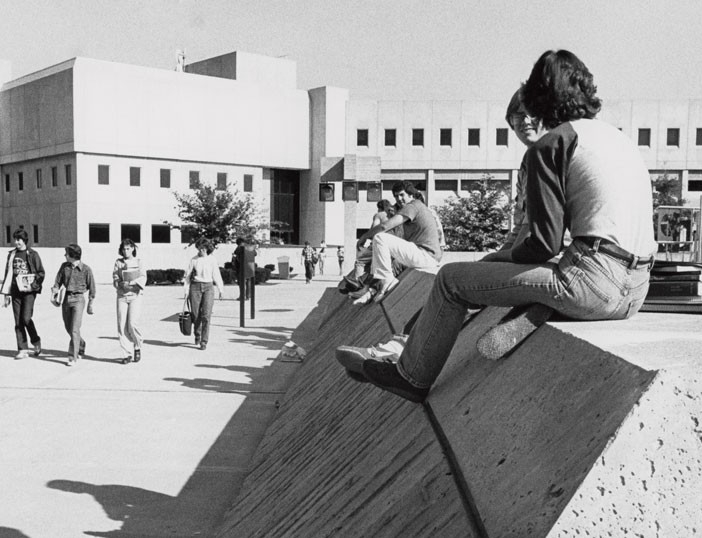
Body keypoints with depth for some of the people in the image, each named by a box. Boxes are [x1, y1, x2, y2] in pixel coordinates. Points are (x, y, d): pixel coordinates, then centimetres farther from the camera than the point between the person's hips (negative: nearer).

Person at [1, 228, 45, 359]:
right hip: (15, 291, 4)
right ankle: (23, 350, 8)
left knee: (26, 318, -13)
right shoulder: (12, 254, 11)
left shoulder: (32, 254, -1)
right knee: (18, 322, 3)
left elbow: (41, 273, 1)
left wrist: (34, 285, -13)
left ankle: (36, 342, 11)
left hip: (29, 291, -4)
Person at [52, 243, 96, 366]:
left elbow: (91, 287, 0)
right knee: (68, 328, 15)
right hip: (66, 298, 6)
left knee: (74, 330, -12)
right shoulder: (64, 266, 5)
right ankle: (81, 345, 40)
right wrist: (55, 289, -13)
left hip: (78, 299, -5)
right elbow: (58, 281, 10)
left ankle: (73, 357, -7)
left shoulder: (86, 269, -7)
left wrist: (90, 304, 3)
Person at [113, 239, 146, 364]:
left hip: (135, 296, -2)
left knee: (132, 324, -14)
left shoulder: (138, 262, 8)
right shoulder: (118, 263, 10)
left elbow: (143, 278, -2)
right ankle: (128, 354, 5)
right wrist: (122, 284, -17)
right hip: (122, 296, 2)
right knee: (122, 326, -4)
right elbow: (115, 280, 3)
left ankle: (137, 347, 12)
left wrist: (134, 282, -20)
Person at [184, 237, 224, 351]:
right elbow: (188, 275, 7)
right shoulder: (194, 260, 4)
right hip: (195, 287, 1)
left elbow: (216, 275, 9)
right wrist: (186, 290, 3)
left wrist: (221, 289, 8)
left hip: (208, 287, -1)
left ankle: (204, 342, -5)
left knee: (206, 315, -9)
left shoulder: (212, 259, 4)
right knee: (195, 314, 2)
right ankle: (197, 335, 31)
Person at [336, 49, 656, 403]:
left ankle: (410, 375, 20)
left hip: (593, 282, -9)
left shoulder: (552, 144, -5)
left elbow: (544, 243, -11)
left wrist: (500, 257, 9)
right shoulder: (620, 139, 20)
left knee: (453, 280, 2)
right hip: (636, 291, 9)